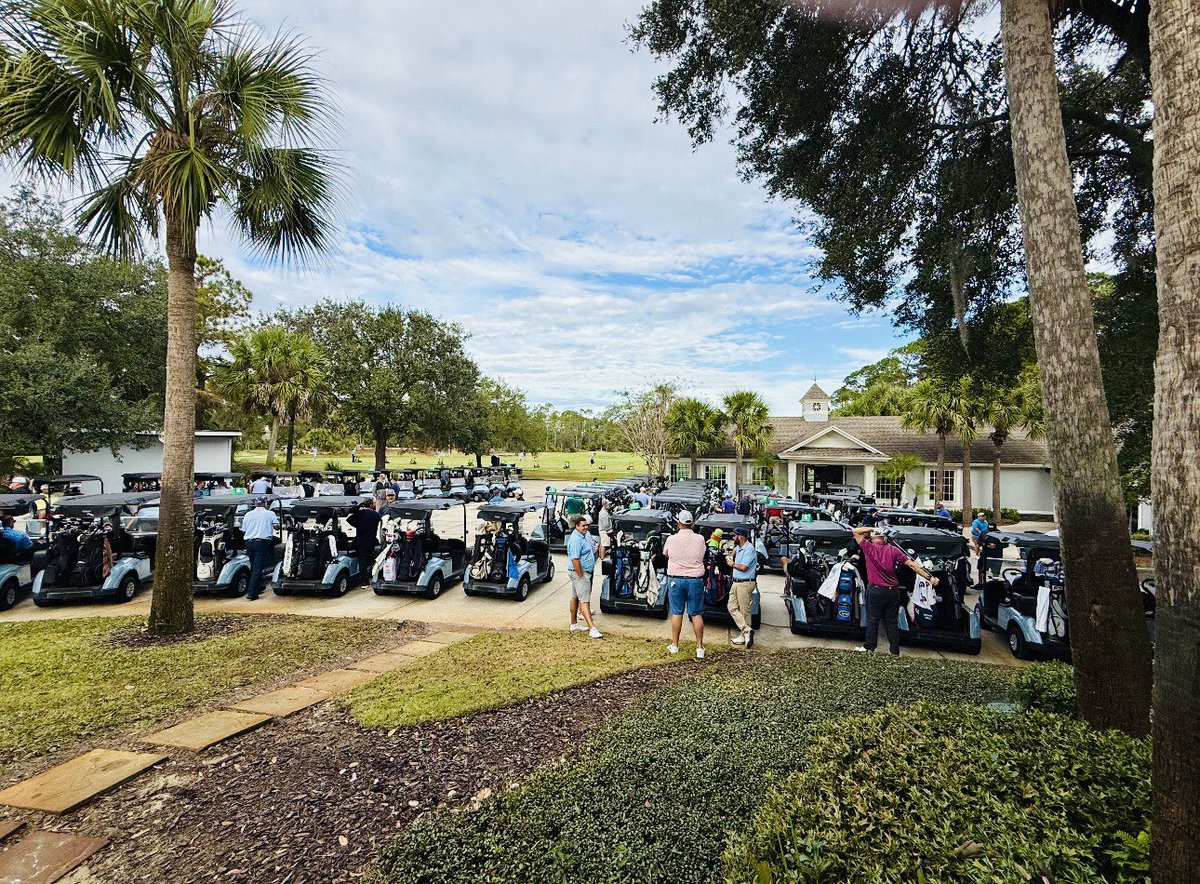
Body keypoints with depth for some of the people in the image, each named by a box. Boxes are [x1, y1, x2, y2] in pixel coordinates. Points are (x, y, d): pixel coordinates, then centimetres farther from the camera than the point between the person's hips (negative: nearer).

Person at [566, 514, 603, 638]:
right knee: (584, 600, -12)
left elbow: (593, 544, 31)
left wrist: (600, 547, 15)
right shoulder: (575, 540, -22)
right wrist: (581, 576, -25)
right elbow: (575, 559, -27)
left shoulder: (585, 535, 10)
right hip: (580, 573, -10)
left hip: (586, 571, 10)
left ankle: (574, 624, 29)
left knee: (575, 598, 18)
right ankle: (592, 629, -15)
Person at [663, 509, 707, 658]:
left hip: (675, 579, 0)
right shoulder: (700, 539, -6)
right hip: (695, 580, 0)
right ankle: (700, 648, 12)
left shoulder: (671, 539, -7)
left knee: (677, 613, 9)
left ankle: (674, 645, 18)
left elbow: (665, 554, 11)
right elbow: (702, 556, 8)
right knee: (696, 614, 7)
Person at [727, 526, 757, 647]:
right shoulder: (739, 548, 13)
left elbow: (743, 567, -23)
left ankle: (745, 634, 2)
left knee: (744, 611, -4)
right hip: (736, 583, 9)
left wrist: (732, 564, -6)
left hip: (745, 584, -9)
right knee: (732, 608, 5)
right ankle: (746, 630, 4)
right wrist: (731, 557, 23)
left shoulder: (749, 549, -16)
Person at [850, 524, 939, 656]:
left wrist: (870, 529, 2)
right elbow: (912, 564, -1)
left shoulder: (869, 548, -6)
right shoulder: (893, 550, 1)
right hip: (893, 591, 3)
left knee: (872, 620, 8)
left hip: (875, 590, -3)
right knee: (892, 621, 12)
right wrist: (929, 577, 2)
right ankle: (895, 650, 19)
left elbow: (855, 531, 0)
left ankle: (869, 646, 15)